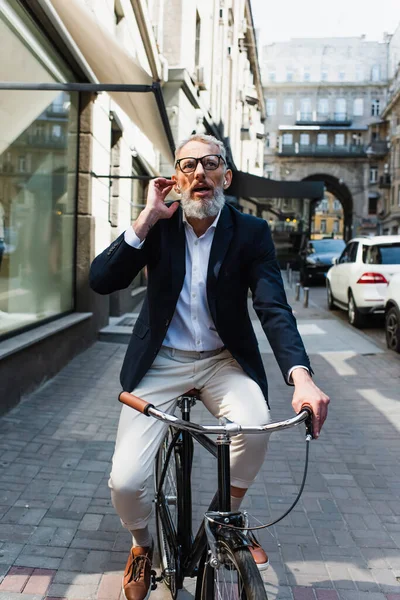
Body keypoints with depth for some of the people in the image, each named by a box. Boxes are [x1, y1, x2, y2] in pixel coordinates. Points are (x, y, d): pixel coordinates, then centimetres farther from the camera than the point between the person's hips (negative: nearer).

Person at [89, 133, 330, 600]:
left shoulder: (251, 232, -6)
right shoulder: (158, 226, -4)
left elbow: (274, 308, -15)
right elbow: (101, 281, -15)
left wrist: (300, 375, -31)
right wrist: (148, 219, -22)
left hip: (223, 360, 0)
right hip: (162, 360, 0)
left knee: (256, 426, -30)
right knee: (124, 482, -12)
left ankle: (229, 517, 4)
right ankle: (142, 545, 25)